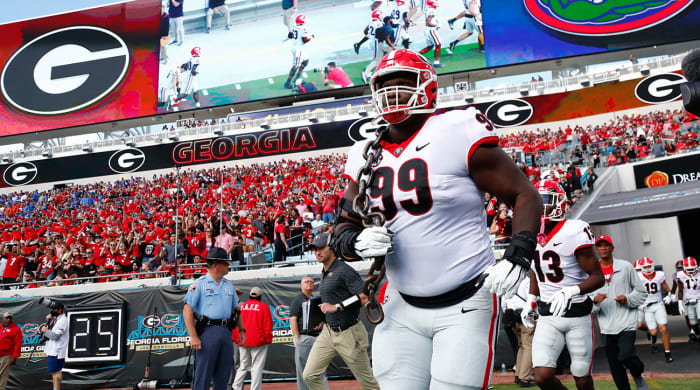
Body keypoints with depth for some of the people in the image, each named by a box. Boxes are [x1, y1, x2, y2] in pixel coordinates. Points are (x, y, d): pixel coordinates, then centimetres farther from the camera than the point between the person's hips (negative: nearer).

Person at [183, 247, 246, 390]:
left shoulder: (229, 285, 18)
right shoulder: (199, 284, -2)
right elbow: (187, 310, -8)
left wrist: (241, 330, 12)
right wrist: (193, 337, -15)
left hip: (227, 333, 6)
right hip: (207, 331, -6)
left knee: (223, 376, 10)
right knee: (202, 376, -5)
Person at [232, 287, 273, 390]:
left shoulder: (241, 307, 7)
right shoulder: (264, 307, -3)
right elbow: (268, 325, -6)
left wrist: (236, 339, 15)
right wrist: (268, 339, -1)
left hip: (243, 342, 4)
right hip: (258, 341, -4)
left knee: (243, 367, 16)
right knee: (257, 367, -1)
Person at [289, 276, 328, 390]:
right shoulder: (297, 299, 1)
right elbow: (292, 320, -8)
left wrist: (322, 324, 1)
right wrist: (297, 338, -15)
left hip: (317, 337, 6)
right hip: (303, 337, -6)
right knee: (303, 369, -1)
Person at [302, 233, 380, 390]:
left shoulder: (344, 270, -14)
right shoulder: (324, 274, 14)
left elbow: (365, 297, -24)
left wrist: (336, 307, -23)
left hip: (349, 334, -8)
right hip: (328, 332, 8)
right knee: (310, 375, 0)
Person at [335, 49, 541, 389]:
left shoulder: (458, 134, -9)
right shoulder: (366, 155, 6)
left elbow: (525, 195, -4)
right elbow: (343, 228, 11)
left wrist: (518, 257, -17)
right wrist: (357, 243, -11)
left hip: (465, 304, -4)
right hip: (403, 309, 5)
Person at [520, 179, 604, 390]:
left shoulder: (573, 231, -15)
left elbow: (598, 277, -14)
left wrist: (569, 292, -30)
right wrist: (530, 301, 12)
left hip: (577, 315, -4)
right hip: (547, 316, 4)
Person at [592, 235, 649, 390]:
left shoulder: (625, 267, 1)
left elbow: (641, 292, 7)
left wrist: (628, 299, -11)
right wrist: (595, 300, -14)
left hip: (626, 323, -2)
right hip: (607, 326, 3)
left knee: (625, 356, -17)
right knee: (615, 367, 6)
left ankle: (638, 375, 16)